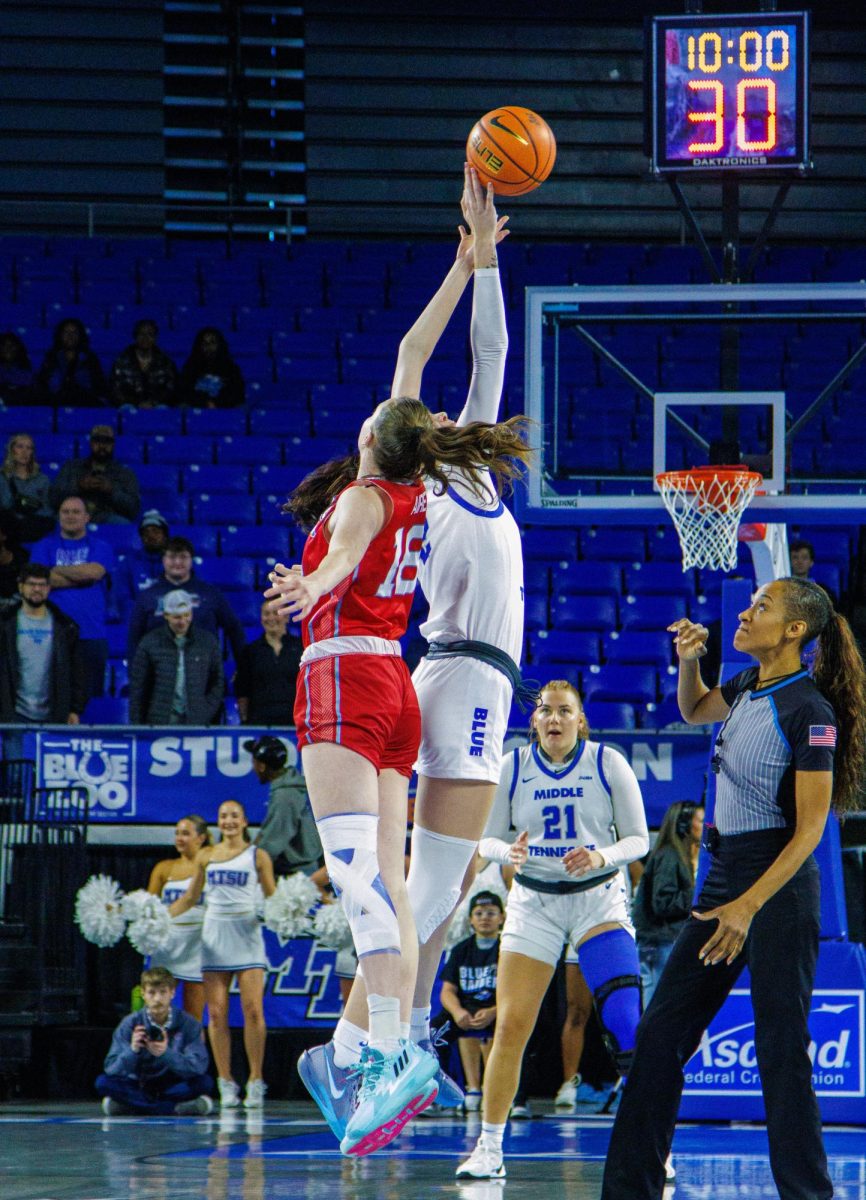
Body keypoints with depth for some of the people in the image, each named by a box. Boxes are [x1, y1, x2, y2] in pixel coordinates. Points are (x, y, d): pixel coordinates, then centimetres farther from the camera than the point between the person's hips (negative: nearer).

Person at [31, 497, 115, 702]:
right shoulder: (44, 547, 13)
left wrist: (58, 570, 1)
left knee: (90, 693, -4)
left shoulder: (100, 547, 12)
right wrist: (82, 576, -4)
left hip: (91, 633, 0)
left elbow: (94, 571, -8)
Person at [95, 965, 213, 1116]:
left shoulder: (188, 1024, -8)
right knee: (103, 1083, -25)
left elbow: (198, 1067, -20)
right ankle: (177, 1108, -30)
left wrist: (166, 1054, -35)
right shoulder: (130, 1024, -7)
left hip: (174, 1087, -1)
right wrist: (132, 1051, -34)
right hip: (138, 1086, 1)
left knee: (205, 1082, -28)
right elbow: (111, 1069, -14)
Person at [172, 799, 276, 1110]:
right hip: (215, 934, 2)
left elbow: (272, 897, 6)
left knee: (253, 1009, -10)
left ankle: (255, 1081, -4)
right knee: (217, 1013, -2)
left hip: (246, 934, -2)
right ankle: (226, 1084, 2)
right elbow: (190, 898, 19)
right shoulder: (206, 856, 12)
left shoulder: (257, 856, 5)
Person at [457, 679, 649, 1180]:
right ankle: (489, 1149, 8)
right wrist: (509, 852, -18)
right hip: (533, 901, 2)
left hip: (599, 899, -2)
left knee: (627, 1023, -15)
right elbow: (487, 838, 6)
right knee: (510, 1027, -4)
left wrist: (601, 857, -23)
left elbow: (639, 839, -2)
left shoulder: (608, 764, -5)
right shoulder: (512, 767, -1)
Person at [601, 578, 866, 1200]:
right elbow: (695, 710, 31)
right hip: (725, 875, 9)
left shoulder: (809, 712, -15)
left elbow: (809, 829, -17)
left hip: (780, 886, -9)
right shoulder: (750, 686, 8)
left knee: (781, 1047, -7)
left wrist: (748, 906, -24)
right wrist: (689, 658, 10)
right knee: (661, 1032, 6)